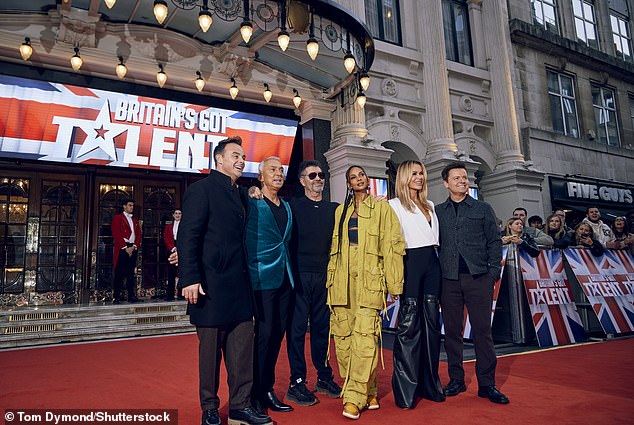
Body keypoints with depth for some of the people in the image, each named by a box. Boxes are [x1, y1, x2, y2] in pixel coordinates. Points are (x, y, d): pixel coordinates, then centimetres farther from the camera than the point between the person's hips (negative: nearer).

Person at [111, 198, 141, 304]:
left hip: (133, 249, 5)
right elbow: (116, 234, -7)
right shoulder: (117, 218, 3)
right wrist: (125, 248, -13)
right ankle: (117, 297, -2)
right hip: (122, 248, -5)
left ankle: (131, 296, 7)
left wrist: (134, 246, -4)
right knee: (119, 274, -4)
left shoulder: (135, 220, 20)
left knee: (131, 273, 6)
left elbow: (138, 235, 13)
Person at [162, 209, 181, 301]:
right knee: (171, 273, 0)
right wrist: (172, 248, -6)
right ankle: (170, 295, 1)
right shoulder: (168, 226, 18)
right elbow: (165, 238, 8)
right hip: (171, 251, 2)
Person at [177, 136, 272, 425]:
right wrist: (190, 278, -20)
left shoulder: (237, 194, 17)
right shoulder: (202, 189, -6)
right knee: (210, 348, 6)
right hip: (211, 283, -7)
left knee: (242, 345, 8)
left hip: (238, 283, 7)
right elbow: (188, 235, -13)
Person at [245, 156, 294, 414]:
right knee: (264, 334, -4)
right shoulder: (251, 204, -5)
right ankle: (256, 395, 11)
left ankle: (267, 390, 23)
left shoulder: (286, 206, 15)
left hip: (285, 278, 7)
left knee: (277, 334, 11)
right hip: (263, 277, -7)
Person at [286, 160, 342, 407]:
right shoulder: (293, 206, 2)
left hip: (324, 276, 4)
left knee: (322, 327, 11)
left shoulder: (334, 209, 13)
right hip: (299, 275, -3)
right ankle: (297, 383, 10)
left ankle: (324, 377, 23)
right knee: (297, 328, 1)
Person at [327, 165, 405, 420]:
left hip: (369, 281, -4)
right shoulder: (341, 211, 20)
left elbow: (391, 246, 2)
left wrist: (394, 284, -4)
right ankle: (369, 394, 13)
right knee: (343, 337, 1)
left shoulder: (381, 208, 8)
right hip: (343, 281, 4)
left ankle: (355, 398, -7)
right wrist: (331, 280, 12)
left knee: (364, 336, -13)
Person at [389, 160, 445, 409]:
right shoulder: (395, 205, 1)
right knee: (409, 324, -7)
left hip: (432, 262, 6)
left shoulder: (429, 205, 20)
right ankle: (405, 388, 1)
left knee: (431, 322, 7)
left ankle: (429, 383, 18)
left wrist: (435, 257, 14)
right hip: (411, 262, -6)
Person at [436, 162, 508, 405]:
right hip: (448, 278, 1)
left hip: (478, 277, -1)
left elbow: (494, 241, 7)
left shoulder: (483, 209, 10)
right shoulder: (437, 212, 11)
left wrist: (494, 271, -1)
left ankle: (486, 384, 9)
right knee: (452, 330, 6)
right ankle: (456, 380, 17)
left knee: (482, 330, 0)